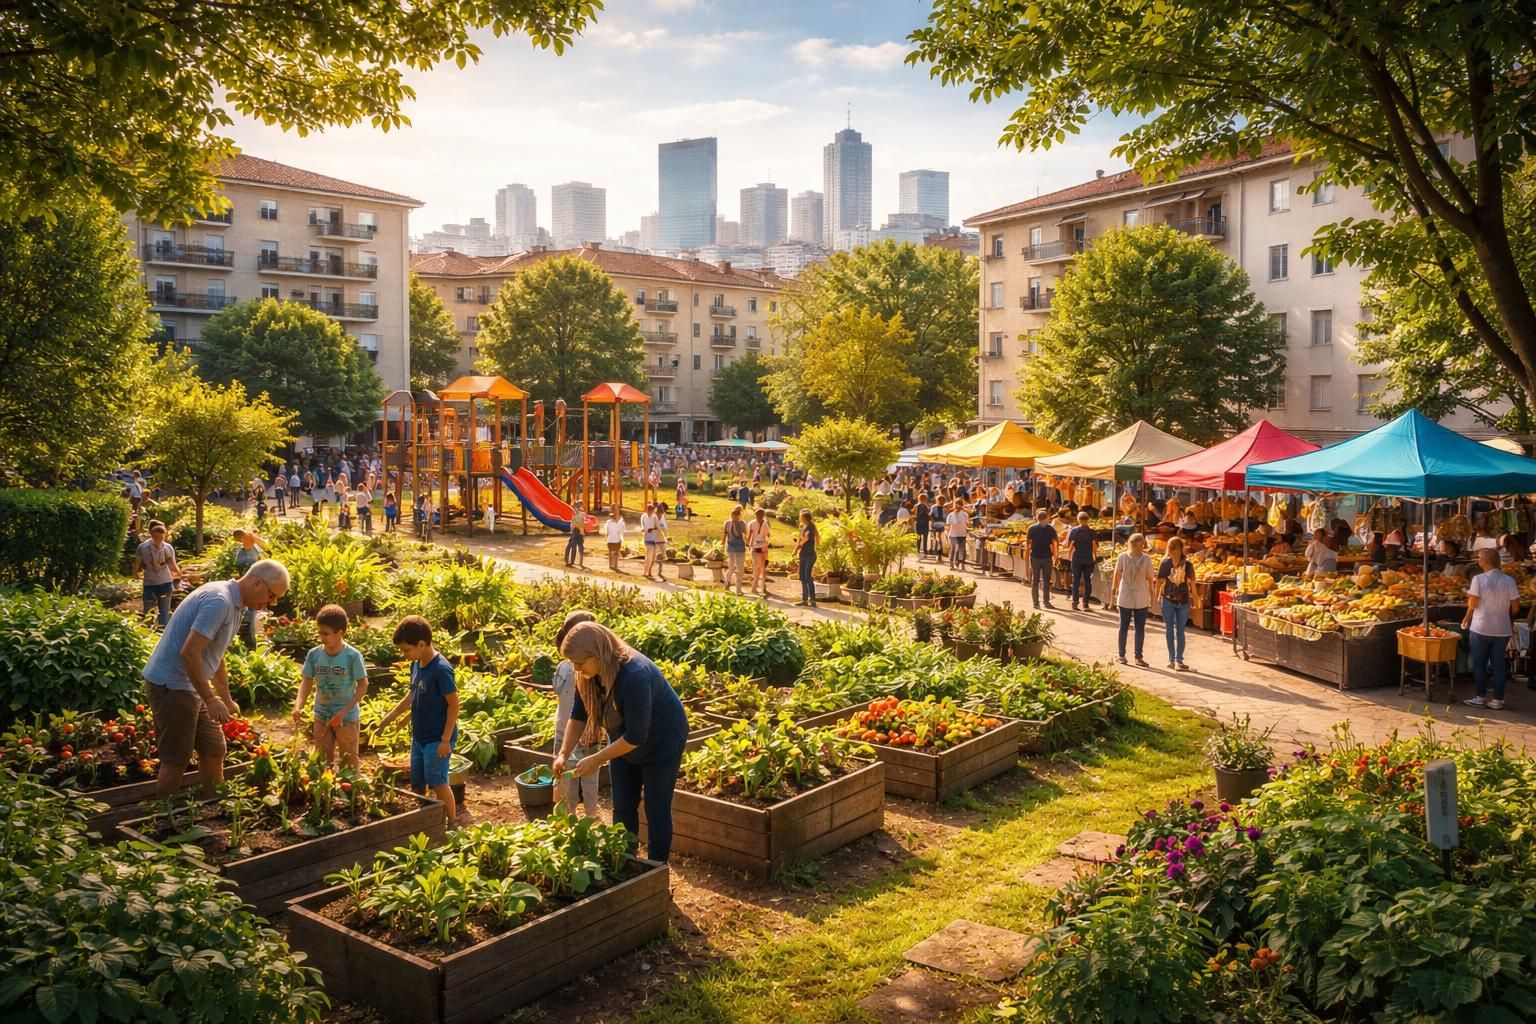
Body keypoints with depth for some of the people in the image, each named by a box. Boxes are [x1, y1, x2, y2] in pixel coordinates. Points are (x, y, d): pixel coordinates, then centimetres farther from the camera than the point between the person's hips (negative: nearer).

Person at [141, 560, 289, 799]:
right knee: (176, 760, -2)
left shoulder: (234, 605, 11)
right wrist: (210, 700, -23)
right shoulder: (219, 601, -22)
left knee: (214, 750, 12)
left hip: (191, 686, 10)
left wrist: (226, 699, 26)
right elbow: (189, 653, -28)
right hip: (171, 683, -10)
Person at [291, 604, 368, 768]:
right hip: (321, 716, 4)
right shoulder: (314, 654, -6)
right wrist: (298, 706, -19)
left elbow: (363, 686, -14)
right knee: (322, 762, 15)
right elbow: (307, 682, -1)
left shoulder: (352, 655, -18)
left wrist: (343, 712, -20)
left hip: (347, 717, -4)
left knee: (349, 763, 5)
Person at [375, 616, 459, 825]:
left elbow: (454, 704, -20)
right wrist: (389, 717, 21)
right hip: (419, 736, 8)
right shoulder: (416, 665, 4)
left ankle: (453, 824, 5)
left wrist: (446, 739, -20)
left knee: (438, 782, -8)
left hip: (437, 738, -8)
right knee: (417, 784, 15)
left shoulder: (441, 669, -22)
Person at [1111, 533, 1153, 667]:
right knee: (1123, 627, 7)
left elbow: (1149, 579, 1)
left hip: (1142, 599, 2)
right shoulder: (1123, 557, -8)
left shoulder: (1146, 559, -3)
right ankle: (1122, 655, 17)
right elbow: (1117, 575, -4)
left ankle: (1139, 656, 15)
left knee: (1140, 628, 6)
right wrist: (1114, 590, -7)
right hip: (1125, 598, -2)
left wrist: (1151, 597, 4)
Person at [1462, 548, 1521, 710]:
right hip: (1503, 630, 3)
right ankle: (1497, 700, 11)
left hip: (1481, 628, -3)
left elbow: (1473, 604, -12)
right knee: (1498, 665, 10)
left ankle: (1481, 697, 13)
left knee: (1479, 664, 9)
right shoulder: (1509, 580, -4)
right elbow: (1515, 607, 0)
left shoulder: (1478, 579, -11)